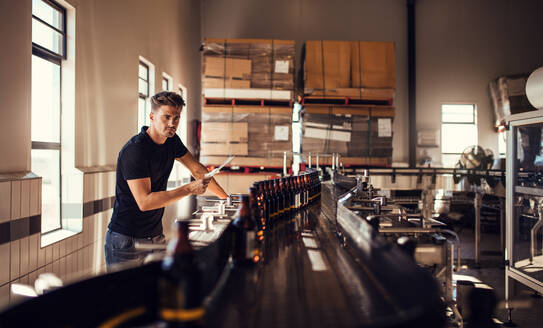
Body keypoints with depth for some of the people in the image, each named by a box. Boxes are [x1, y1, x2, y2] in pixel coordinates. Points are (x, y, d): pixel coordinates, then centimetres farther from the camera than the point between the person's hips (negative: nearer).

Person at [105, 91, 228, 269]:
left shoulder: (172, 141, 5)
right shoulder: (134, 150, -20)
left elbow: (197, 169, 15)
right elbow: (144, 202, -26)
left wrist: (226, 198, 12)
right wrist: (189, 189, -25)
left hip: (156, 236, 7)